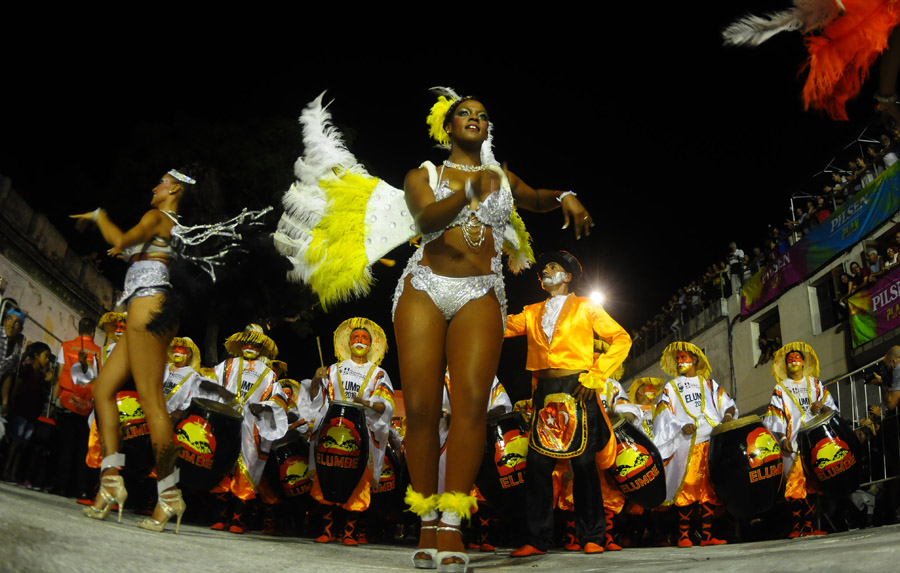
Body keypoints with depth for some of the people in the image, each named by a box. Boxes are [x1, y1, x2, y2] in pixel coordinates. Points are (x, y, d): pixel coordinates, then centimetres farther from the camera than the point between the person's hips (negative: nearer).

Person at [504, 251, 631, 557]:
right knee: (538, 463, -1)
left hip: (577, 390, -3)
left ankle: (592, 538, 7)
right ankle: (537, 540, 5)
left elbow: (621, 338, 3)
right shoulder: (532, 313, 18)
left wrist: (598, 374, -6)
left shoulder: (584, 307, 8)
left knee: (583, 463, -1)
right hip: (545, 391, 3)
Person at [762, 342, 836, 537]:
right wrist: (782, 439, -10)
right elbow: (774, 417, 2)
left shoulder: (815, 384, 18)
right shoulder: (781, 388, 11)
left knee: (812, 483, 2)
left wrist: (822, 406, -10)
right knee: (796, 483, -10)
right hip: (794, 443, -2)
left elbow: (831, 405, 13)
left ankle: (808, 525, 7)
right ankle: (796, 526, -7)